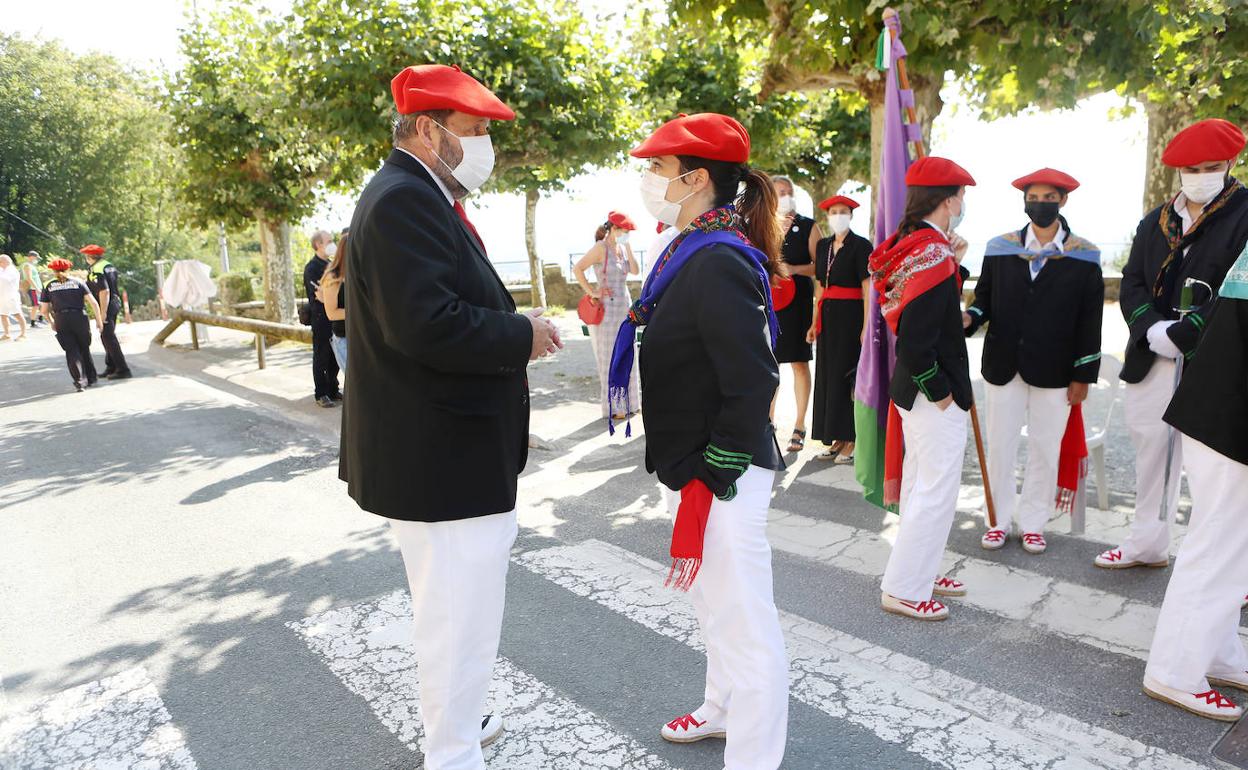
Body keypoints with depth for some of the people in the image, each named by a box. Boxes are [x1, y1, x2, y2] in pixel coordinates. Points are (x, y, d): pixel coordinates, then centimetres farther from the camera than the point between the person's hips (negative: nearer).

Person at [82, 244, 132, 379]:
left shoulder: (96, 270, -17)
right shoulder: (108, 265, 11)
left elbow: (104, 291, -24)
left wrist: (103, 313, -22)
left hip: (107, 306, -10)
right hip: (115, 302, 10)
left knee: (108, 338, -6)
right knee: (108, 337, 18)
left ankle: (123, 369, -8)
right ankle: (111, 367, 27)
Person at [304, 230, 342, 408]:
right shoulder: (311, 268, -10)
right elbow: (317, 295, -17)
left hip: (334, 317, 7)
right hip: (321, 317, -7)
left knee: (334, 357, 12)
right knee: (321, 357, 1)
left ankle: (333, 390, 22)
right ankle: (320, 394, 9)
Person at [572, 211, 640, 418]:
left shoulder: (622, 247, 9)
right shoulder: (601, 247, -11)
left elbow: (635, 271, 0)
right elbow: (577, 269, -17)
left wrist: (628, 248, -5)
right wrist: (591, 292, -14)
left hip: (625, 306, 7)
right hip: (608, 309, -7)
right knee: (610, 359, 0)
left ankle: (628, 401, 22)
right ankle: (613, 407, 7)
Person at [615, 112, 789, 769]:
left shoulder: (721, 262, -20)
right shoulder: (689, 252, 10)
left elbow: (751, 386, -24)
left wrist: (709, 485, -21)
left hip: (724, 474, -11)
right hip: (698, 466, 11)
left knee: (742, 617, 4)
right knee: (711, 598, 26)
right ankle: (723, 709, 47)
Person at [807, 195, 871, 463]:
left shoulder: (860, 245, -6)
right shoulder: (823, 246, 13)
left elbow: (867, 287, -11)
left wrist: (866, 326, -18)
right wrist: (815, 322, 12)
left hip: (851, 316, -6)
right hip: (828, 316, 7)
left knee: (847, 375, -4)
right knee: (827, 376, 7)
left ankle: (851, 442, 6)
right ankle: (837, 439, 17)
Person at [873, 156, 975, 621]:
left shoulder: (910, 246, 8)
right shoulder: (934, 255, -22)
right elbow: (914, 340, -29)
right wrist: (939, 392, -18)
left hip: (911, 388, 10)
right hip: (932, 394, -10)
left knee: (920, 484, 20)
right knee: (936, 491, 1)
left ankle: (921, 571, 36)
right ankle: (904, 590, 12)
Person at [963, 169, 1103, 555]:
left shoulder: (1084, 256, -1)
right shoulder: (999, 248, 2)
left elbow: (1090, 321, -1)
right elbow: (985, 298, 7)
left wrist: (1083, 376, -3)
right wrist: (969, 317, -17)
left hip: (1054, 372, -1)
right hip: (1003, 366, 1)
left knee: (1045, 450, 9)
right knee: (1000, 446, 9)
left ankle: (1033, 522, 24)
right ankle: (1001, 518, 24)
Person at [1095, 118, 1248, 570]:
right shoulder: (1155, 222, 13)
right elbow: (1132, 282, 8)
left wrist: (1180, 334, -17)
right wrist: (1152, 329, -9)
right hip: (1153, 360, 6)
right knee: (1151, 447, 15)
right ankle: (1148, 543, 30)